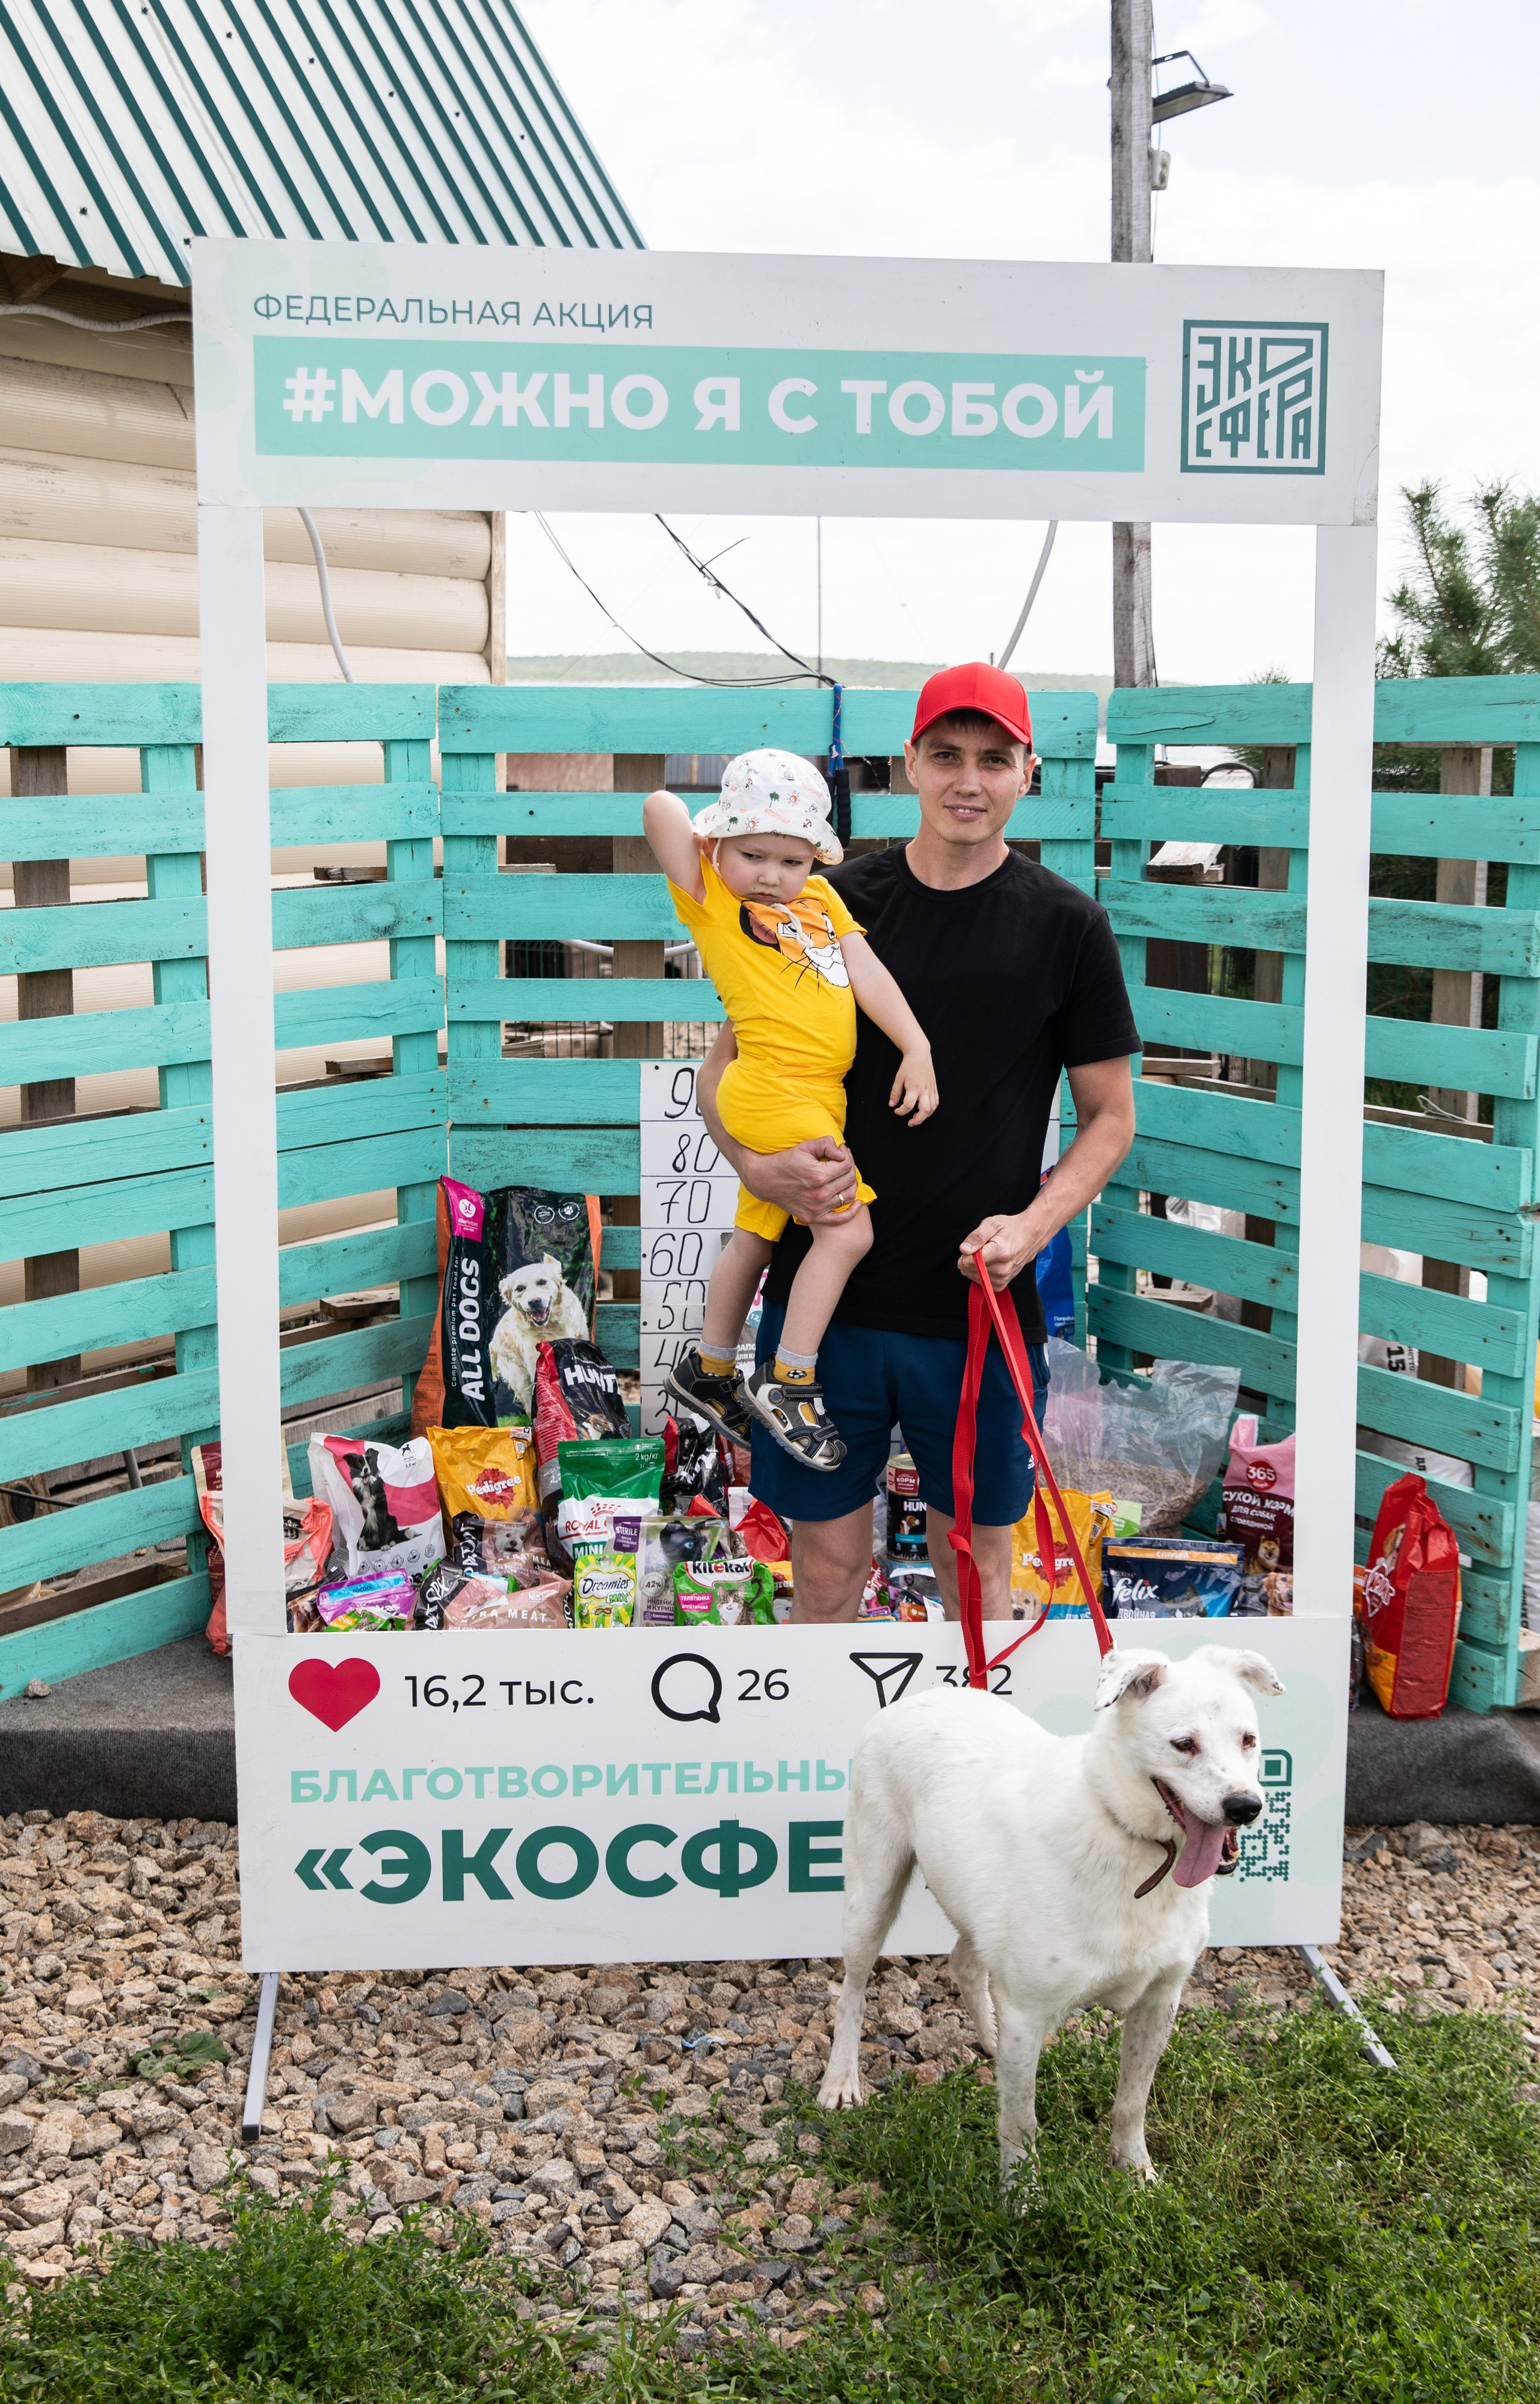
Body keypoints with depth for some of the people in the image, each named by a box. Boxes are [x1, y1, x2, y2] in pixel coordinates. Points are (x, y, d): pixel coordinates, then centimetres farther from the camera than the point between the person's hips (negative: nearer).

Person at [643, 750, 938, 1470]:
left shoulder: (820, 897, 13)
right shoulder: (711, 900, -6)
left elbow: (867, 972, 7)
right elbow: (660, 807, -18)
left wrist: (917, 1050, -2)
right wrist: (711, 848, 0)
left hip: (815, 1097, 8)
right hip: (775, 1093, -8)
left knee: (755, 1239, 19)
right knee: (846, 1229, -12)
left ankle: (707, 1371, 35)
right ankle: (788, 1384, -2)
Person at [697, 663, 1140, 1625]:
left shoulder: (1067, 925, 0)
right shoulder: (835, 902, 2)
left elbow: (1111, 1116, 5)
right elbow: (724, 1065, 9)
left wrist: (1034, 1224, -12)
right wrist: (758, 1165, -12)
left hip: (983, 1308, -1)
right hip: (825, 1293, 1)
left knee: (976, 1559, 12)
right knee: (828, 1558, 9)